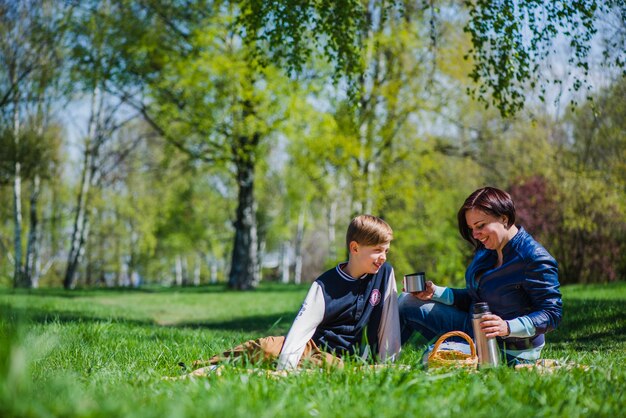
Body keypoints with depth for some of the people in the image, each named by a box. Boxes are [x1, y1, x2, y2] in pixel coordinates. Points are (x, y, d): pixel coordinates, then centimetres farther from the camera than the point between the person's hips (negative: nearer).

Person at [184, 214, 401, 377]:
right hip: (313, 345, 0)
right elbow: (301, 326, -16)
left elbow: (389, 321, 4)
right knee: (265, 347, -28)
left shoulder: (385, 273, -1)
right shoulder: (325, 284, -9)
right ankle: (198, 371, -22)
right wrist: (284, 367, -28)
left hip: (340, 358, 0)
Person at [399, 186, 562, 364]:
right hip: (474, 327, 9)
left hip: (507, 350, -9)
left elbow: (552, 313, -23)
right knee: (407, 303, 9)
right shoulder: (485, 250, 4)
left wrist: (508, 327, -36)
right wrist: (435, 293, -2)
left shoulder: (535, 259, -23)